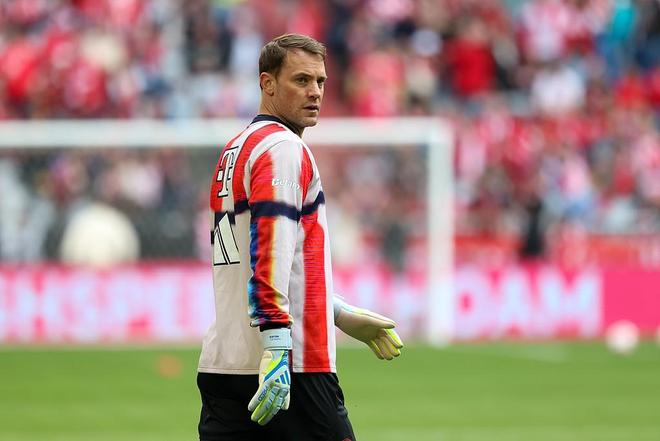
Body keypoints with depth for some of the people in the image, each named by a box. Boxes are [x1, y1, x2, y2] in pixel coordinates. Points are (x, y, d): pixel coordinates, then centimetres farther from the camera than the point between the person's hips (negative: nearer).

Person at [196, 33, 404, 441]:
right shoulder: (283, 147, -7)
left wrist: (343, 315, 31)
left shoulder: (233, 152, 21)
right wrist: (276, 349, -27)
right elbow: (270, 253, -19)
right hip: (294, 369, -9)